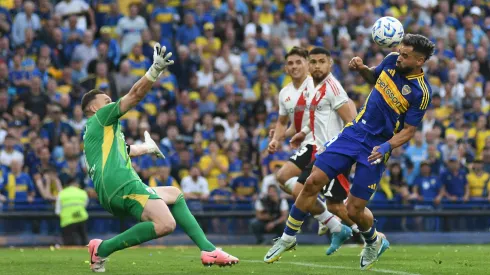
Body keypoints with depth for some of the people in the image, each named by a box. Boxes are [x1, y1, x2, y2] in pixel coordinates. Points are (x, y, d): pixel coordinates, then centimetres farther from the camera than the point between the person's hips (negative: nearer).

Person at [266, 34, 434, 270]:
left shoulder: (421, 93, -17)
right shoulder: (392, 60, -2)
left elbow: (408, 130, -10)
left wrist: (387, 146, -26)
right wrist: (361, 69, -1)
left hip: (375, 149, -5)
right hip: (355, 132, 5)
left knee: (354, 210, -4)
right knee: (313, 182, -6)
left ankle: (374, 242, 30)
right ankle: (289, 236, 11)